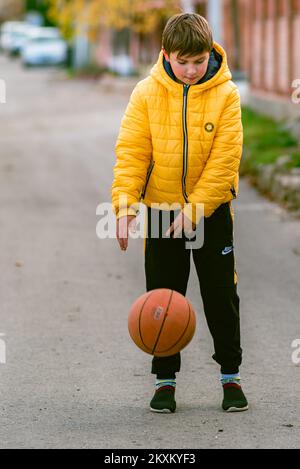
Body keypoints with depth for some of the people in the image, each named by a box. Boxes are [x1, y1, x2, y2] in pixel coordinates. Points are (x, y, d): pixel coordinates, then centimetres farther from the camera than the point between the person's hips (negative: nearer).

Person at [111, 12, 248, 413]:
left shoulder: (226, 94, -12)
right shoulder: (147, 93, -8)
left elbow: (224, 160, -15)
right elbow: (131, 152, -11)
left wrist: (193, 210, -21)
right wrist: (125, 205, -23)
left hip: (211, 209, -1)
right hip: (160, 208, 1)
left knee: (221, 294, 5)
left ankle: (230, 375, 19)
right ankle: (165, 378, 17)